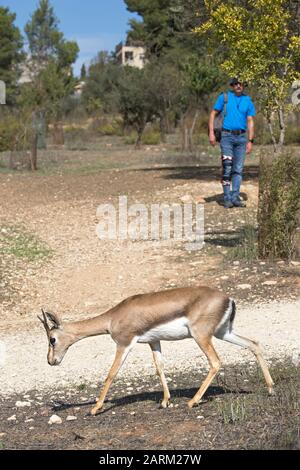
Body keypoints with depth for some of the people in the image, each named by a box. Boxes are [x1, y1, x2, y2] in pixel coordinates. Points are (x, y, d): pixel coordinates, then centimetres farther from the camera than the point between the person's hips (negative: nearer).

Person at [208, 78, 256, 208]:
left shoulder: (248, 101, 8)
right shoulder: (224, 97, 2)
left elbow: (250, 122, 6)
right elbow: (213, 114, 4)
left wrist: (250, 141, -2)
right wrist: (211, 133, -7)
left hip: (241, 137, 3)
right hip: (227, 136, -3)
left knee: (238, 169, 2)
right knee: (227, 167, -8)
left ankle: (235, 198, 6)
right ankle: (227, 199, -3)